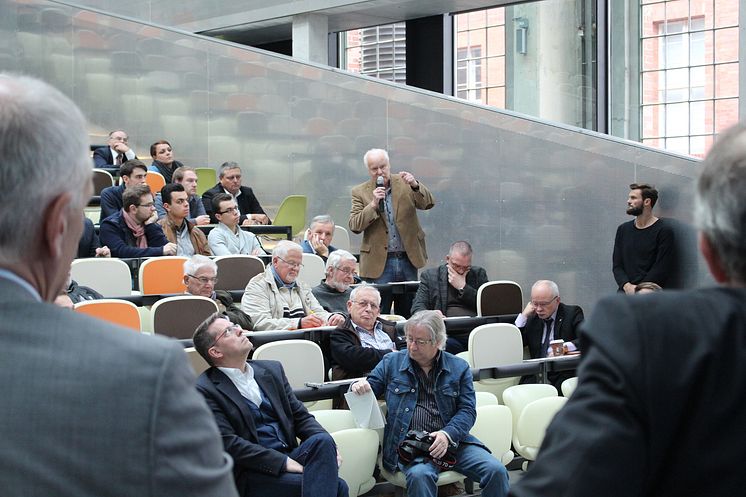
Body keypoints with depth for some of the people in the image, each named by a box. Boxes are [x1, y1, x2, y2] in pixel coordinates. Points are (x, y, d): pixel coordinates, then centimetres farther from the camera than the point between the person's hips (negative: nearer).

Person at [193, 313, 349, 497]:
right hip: (251, 473, -7)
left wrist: (327, 446, -6)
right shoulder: (205, 390, -4)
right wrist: (284, 462, -19)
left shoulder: (272, 370, 16)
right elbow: (228, 443, -13)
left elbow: (300, 416, 15)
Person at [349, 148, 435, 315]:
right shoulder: (360, 192, 2)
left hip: (408, 259, 2)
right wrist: (373, 204, -19)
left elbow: (428, 203, -7)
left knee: (409, 313, 10)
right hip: (379, 263, -2)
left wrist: (415, 186, -25)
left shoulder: (404, 183, 4)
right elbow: (354, 226, -7)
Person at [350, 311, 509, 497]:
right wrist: (359, 386, -9)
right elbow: (370, 387, 17)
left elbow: (467, 410, 4)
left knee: (496, 471, -20)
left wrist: (447, 434, -15)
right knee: (419, 475, -37)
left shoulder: (459, 368, 11)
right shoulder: (391, 362, 13)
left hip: (452, 439, 2)